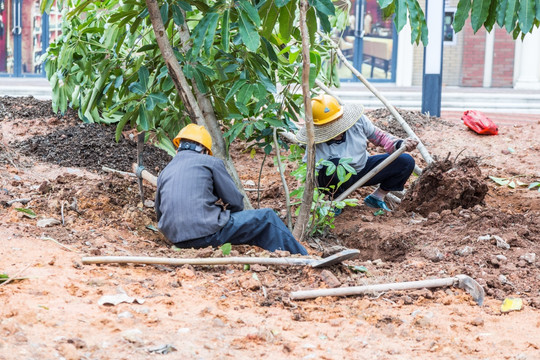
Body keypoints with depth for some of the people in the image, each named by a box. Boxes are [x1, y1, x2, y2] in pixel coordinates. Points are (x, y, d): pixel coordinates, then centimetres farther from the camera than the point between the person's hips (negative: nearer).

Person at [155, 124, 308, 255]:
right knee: (267, 217, 10)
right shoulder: (211, 162, 4)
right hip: (206, 233, -7)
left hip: (176, 239, 7)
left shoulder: (165, 171, 19)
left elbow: (159, 214, 25)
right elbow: (236, 203, 4)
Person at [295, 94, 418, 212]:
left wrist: (400, 144, -21)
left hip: (362, 169, 4)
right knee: (335, 165, -41)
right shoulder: (316, 146, -30)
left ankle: (377, 196, 8)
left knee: (406, 161, -10)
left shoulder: (358, 120, -20)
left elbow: (378, 136, -5)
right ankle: (335, 200, -10)